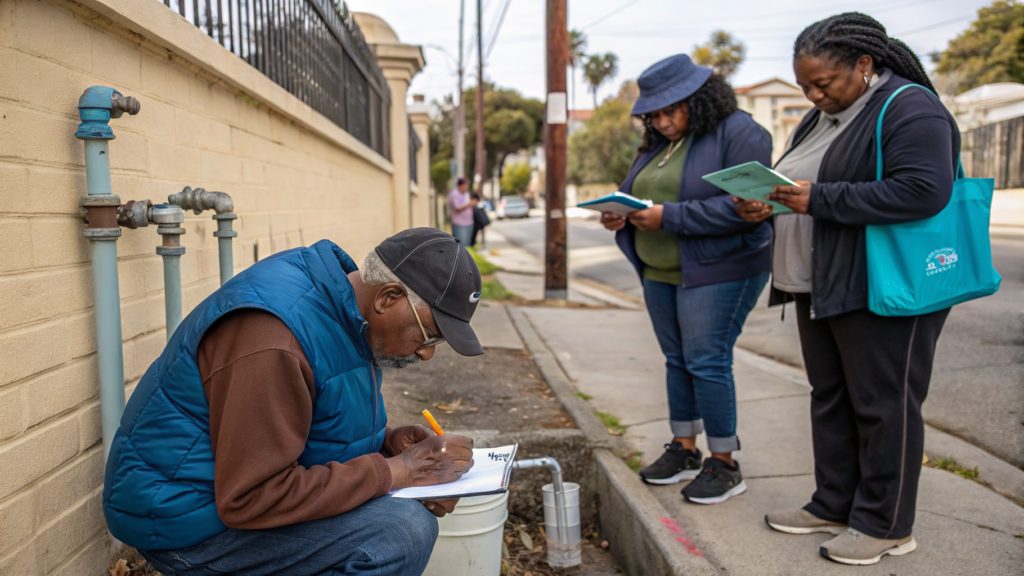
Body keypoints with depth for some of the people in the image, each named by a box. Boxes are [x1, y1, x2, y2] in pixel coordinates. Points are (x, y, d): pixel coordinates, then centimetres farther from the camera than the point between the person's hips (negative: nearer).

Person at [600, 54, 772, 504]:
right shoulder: (658, 144, 15)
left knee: (707, 363, -6)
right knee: (677, 361, 12)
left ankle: (724, 464, 7)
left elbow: (741, 207, -21)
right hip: (660, 273, 8)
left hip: (718, 272, -8)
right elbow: (636, 194, 22)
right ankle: (684, 450, 24)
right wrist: (620, 215, -2)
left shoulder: (739, 133, -10)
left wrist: (669, 216, -23)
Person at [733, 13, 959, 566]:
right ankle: (834, 505, 28)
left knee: (883, 406, 0)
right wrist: (767, 204, 0)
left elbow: (923, 190, -25)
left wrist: (819, 200, -24)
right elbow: (799, 188, 22)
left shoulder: (909, 110, -12)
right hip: (820, 289, 9)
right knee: (829, 398, 14)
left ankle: (885, 525, 14)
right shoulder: (823, 117, 16)